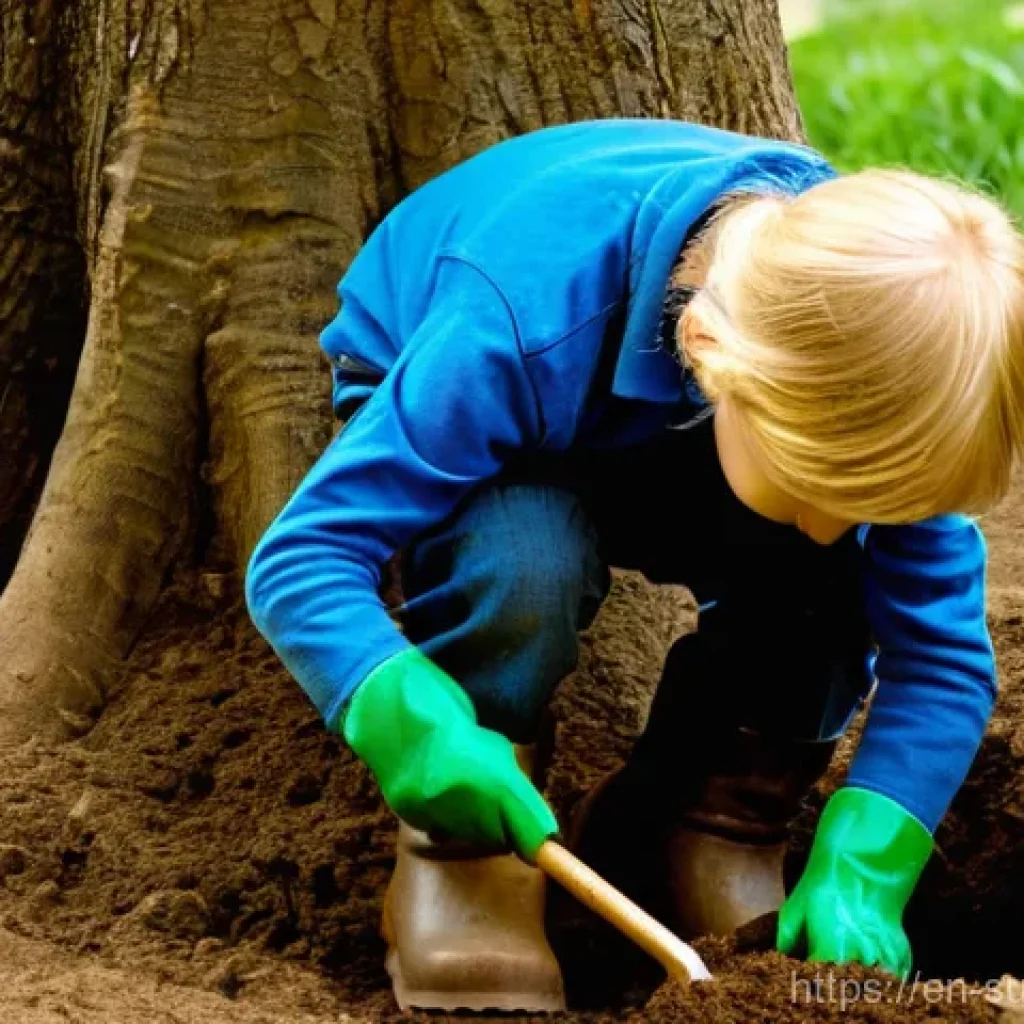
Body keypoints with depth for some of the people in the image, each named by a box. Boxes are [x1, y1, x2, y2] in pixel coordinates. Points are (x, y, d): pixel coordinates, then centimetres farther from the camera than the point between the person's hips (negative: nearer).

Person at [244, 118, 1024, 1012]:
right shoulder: (521, 335, -44)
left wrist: (859, 871, -38)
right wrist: (413, 725, -57)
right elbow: (299, 557, -41)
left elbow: (941, 647, -26)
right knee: (520, 557, -39)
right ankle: (462, 867, -14)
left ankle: (709, 838, 0)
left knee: (842, 584, -27)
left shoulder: (865, 360, -32)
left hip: (663, 447, 3)